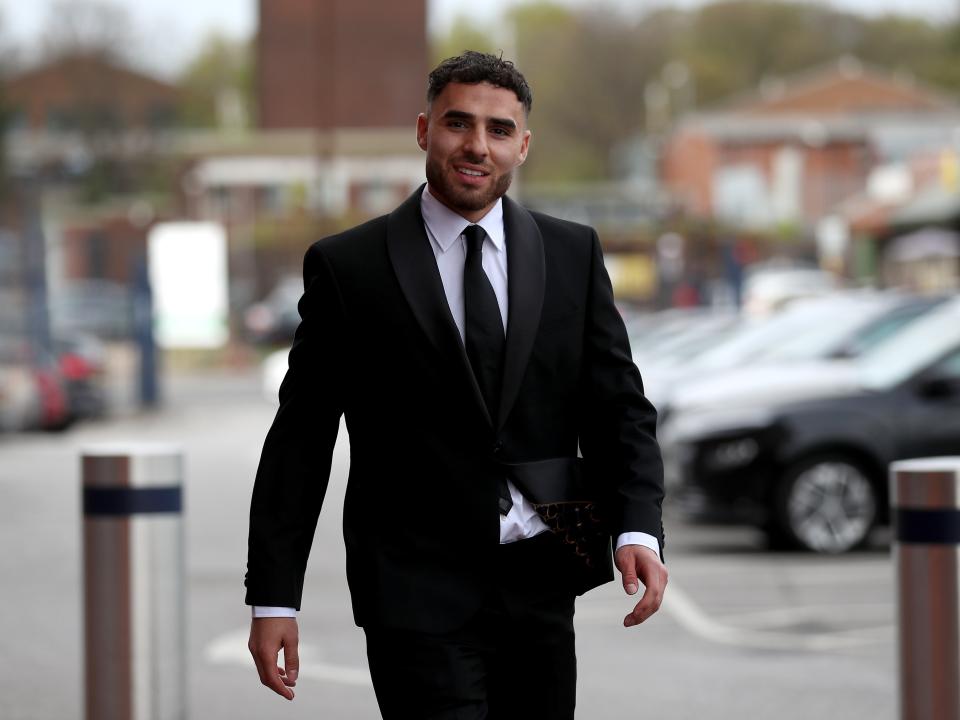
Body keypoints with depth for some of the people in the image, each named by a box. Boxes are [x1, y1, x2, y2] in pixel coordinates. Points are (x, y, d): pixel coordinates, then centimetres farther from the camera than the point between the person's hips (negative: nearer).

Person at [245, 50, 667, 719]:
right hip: (416, 590, -3)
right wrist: (273, 598, -4)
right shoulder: (349, 266, -1)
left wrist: (638, 529, -11)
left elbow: (618, 406, 7)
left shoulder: (573, 254, 8)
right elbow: (300, 441, 0)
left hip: (540, 587, 3)